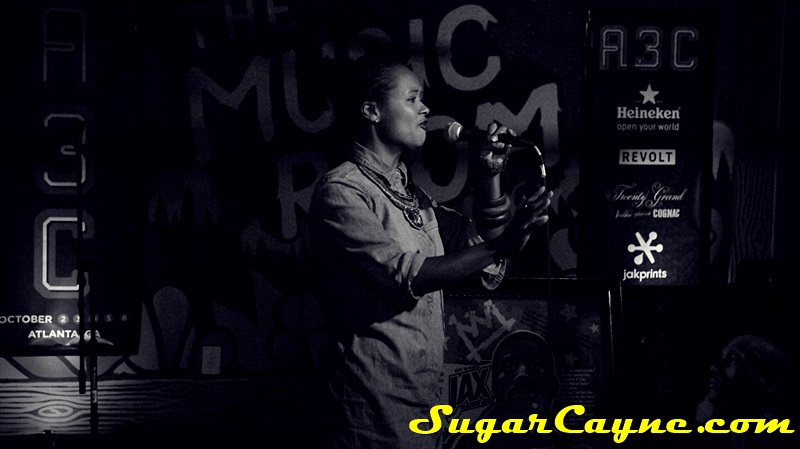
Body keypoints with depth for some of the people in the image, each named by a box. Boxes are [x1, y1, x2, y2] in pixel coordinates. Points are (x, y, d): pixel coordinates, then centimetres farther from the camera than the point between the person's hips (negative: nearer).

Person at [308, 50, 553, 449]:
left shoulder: (406, 191, 15)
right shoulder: (340, 191, -13)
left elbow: (478, 240, 14)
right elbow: (406, 277, -23)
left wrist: (490, 177, 1)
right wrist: (501, 247, -27)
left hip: (426, 392, 8)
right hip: (379, 400, -8)